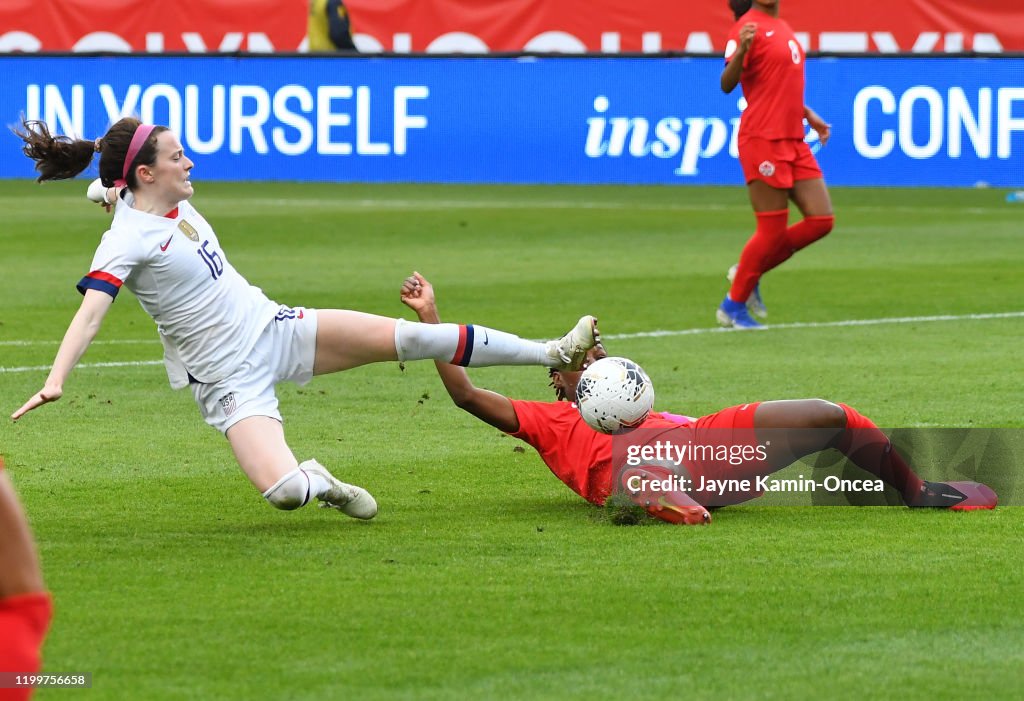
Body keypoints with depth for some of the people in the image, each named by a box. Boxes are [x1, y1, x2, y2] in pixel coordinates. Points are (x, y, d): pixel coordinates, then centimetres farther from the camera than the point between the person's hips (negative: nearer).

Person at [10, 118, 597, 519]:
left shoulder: (177, 204, 3)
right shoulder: (127, 239, -21)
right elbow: (90, 312, -33)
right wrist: (55, 382, -44)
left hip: (273, 328, 7)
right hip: (229, 377, -7)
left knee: (405, 337, -5)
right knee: (283, 492, -28)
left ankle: (553, 354, 2)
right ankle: (318, 484, 10)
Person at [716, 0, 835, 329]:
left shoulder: (781, 27, 15)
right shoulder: (749, 27, -11)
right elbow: (727, 84, -22)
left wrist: (807, 114, 22)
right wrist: (740, 50, -38)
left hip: (793, 141, 8)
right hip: (763, 139, -8)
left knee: (821, 220, 3)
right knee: (773, 229, -4)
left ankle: (749, 272, 17)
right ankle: (733, 305, 12)